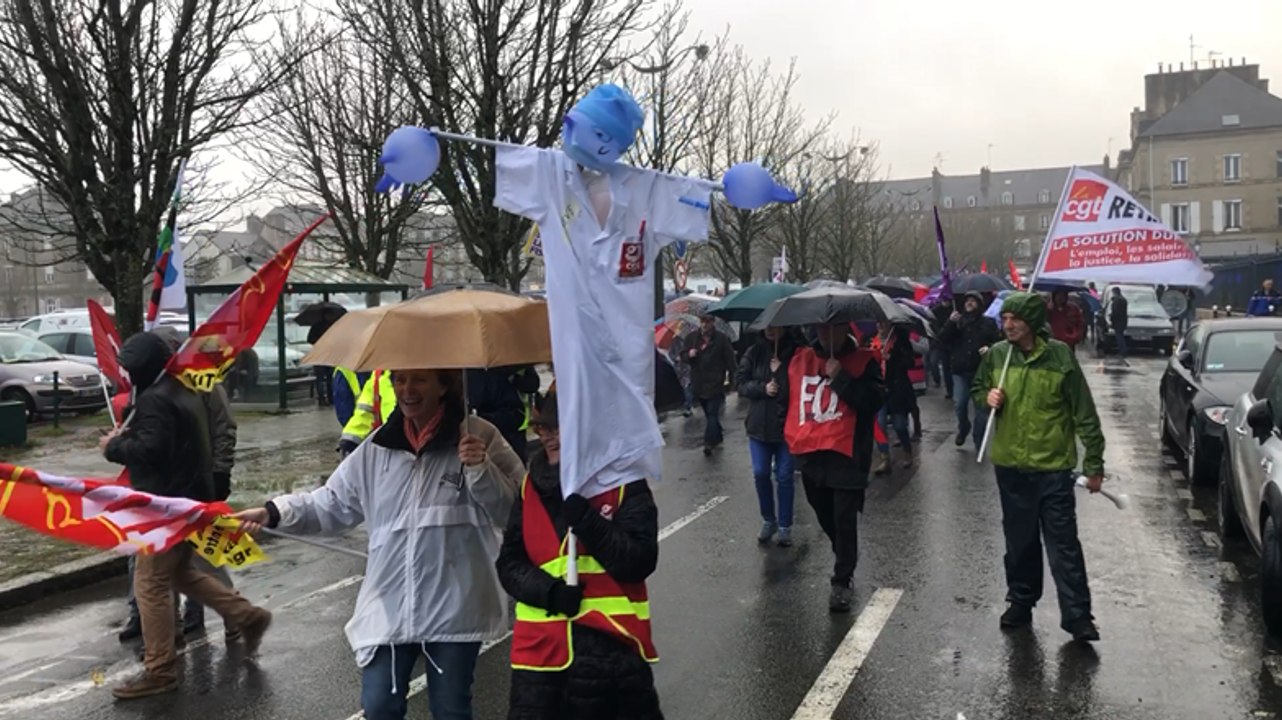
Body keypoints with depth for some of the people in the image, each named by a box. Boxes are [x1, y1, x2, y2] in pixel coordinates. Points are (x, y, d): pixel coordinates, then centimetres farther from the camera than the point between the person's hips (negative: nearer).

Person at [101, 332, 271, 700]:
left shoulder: (155, 399, -18)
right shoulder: (185, 392, 14)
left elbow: (149, 449, -27)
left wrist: (114, 445, -10)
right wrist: (128, 435, 12)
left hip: (167, 503, -10)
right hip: (190, 496, 10)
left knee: (150, 585, -2)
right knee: (181, 571, 22)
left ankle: (160, 671, 4)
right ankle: (248, 616, 23)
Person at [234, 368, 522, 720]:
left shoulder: (480, 437, -9)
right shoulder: (378, 445, 4)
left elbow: (517, 511, -11)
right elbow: (333, 502, 8)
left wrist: (482, 470, -26)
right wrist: (274, 512, -4)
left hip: (454, 607, -3)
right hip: (389, 605, 3)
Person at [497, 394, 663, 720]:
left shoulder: (625, 483, -4)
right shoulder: (532, 487, 7)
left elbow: (639, 562, -12)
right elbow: (509, 564, 5)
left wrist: (585, 518, -22)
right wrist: (549, 591, -13)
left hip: (615, 649, -2)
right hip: (542, 649, 3)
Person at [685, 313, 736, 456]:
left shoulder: (721, 338, -4)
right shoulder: (692, 337, 7)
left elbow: (730, 359, -4)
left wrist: (732, 377, -8)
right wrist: (689, 354, -11)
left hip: (715, 383, -5)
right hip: (699, 383, 5)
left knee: (712, 414, -9)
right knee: (709, 414, 14)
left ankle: (709, 442, -9)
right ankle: (718, 438, 27)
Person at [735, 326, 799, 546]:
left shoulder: (795, 352, -9)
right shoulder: (754, 352, 1)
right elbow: (740, 382, 0)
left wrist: (780, 371, -22)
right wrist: (762, 388, -14)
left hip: (787, 423, -3)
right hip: (759, 423, 3)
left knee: (784, 476, 5)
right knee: (760, 474, 6)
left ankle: (785, 526, 17)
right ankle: (768, 520, 24)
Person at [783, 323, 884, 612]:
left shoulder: (863, 361, -5)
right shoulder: (800, 359, 8)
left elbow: (873, 401, -19)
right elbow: (788, 398, 19)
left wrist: (841, 377, -23)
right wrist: (792, 434, 14)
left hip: (846, 454, -5)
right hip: (809, 453, 5)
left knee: (844, 520, -4)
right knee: (825, 517, 18)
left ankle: (842, 580, 8)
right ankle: (846, 562, 41)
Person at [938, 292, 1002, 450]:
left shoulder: (987, 323, 3)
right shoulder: (958, 322, 9)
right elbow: (943, 340, -1)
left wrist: (989, 348, -20)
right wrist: (950, 323, -14)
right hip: (960, 371, 2)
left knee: (981, 407, 3)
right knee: (959, 404, -4)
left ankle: (979, 440, 14)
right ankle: (963, 428, 25)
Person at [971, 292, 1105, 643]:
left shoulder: (1060, 356, -10)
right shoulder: (996, 355, -1)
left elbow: (1084, 413, -5)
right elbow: (977, 388, 17)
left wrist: (1094, 463, -5)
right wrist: (987, 396, -8)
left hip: (1053, 466, -3)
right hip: (1010, 464, 4)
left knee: (1063, 543, -1)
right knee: (1019, 541, 15)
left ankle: (1077, 616, 7)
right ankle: (1021, 602, 30)